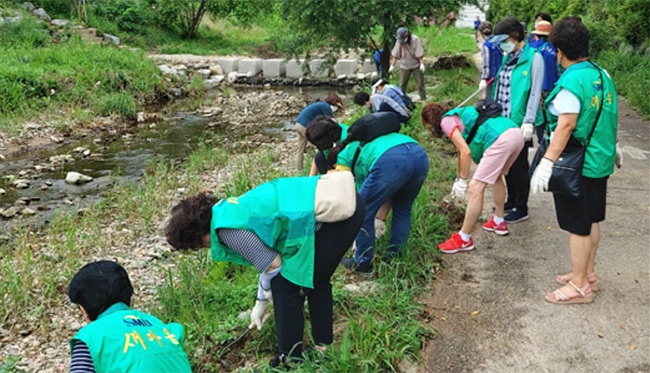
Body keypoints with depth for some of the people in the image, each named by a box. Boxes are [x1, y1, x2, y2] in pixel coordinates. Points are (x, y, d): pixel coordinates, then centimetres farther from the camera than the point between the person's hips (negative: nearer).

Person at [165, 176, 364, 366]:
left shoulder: (227, 229, -6)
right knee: (316, 279, 27)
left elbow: (273, 264, -1)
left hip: (330, 213, -10)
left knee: (285, 287, 8)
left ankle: (291, 359, 23)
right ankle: (323, 346, 43)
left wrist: (263, 298, 21)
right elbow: (268, 257, 30)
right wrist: (261, 302, 37)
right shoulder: (230, 210, 23)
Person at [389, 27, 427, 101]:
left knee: (420, 83, 3)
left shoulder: (415, 40, -17)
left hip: (416, 65, -2)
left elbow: (419, 53, -14)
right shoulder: (399, 41, -9)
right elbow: (395, 55, -1)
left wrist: (421, 64, -18)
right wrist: (392, 65, 0)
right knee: (402, 84, 6)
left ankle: (423, 99, 12)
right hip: (404, 66, 2)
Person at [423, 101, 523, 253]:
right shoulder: (458, 116, 32)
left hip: (501, 139, -10)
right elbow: (461, 151, 41)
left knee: (475, 187, -5)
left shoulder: (446, 120, 5)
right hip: (516, 133, 10)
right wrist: (458, 179, 50)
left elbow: (466, 152, -5)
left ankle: (464, 239, 1)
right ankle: (499, 222, 44)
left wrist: (462, 181, 3)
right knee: (496, 176, 32)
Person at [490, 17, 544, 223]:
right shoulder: (507, 58, 11)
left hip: (519, 122, -7)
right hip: (502, 121, 7)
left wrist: (529, 121, -21)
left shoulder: (533, 58, -11)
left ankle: (521, 208, 14)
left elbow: (535, 92, -16)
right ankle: (511, 200, 31)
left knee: (519, 165, 3)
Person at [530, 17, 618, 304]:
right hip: (600, 161, 9)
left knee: (578, 227, 2)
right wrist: (612, 147, 27)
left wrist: (547, 163, -29)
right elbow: (607, 118, 15)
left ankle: (580, 286, 13)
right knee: (591, 221, 19)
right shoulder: (602, 75, 5)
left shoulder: (571, 82, -21)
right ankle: (588, 273, 34)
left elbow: (566, 126, -28)